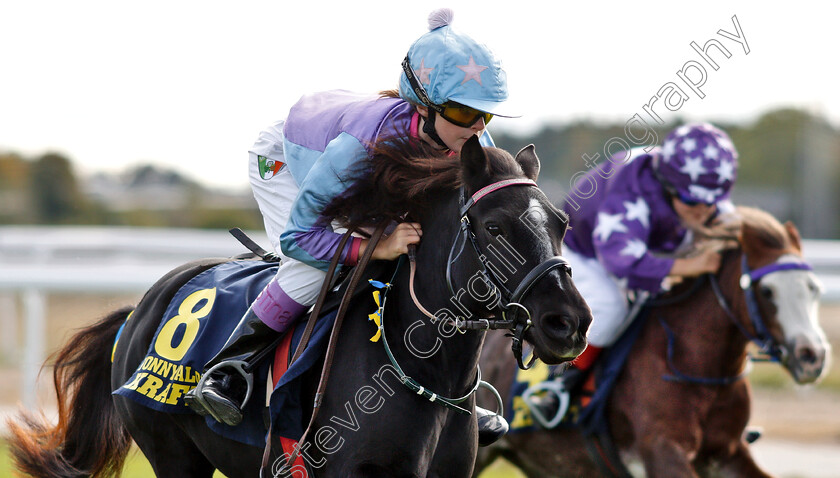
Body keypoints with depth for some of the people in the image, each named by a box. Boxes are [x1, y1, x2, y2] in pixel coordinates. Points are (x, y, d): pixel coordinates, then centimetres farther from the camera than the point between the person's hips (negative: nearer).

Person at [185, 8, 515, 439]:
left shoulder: (472, 141, -32)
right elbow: (297, 236, -41)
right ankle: (226, 375, -15)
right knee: (313, 271, -29)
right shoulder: (362, 143, -49)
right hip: (283, 160, -5)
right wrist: (377, 247, -52)